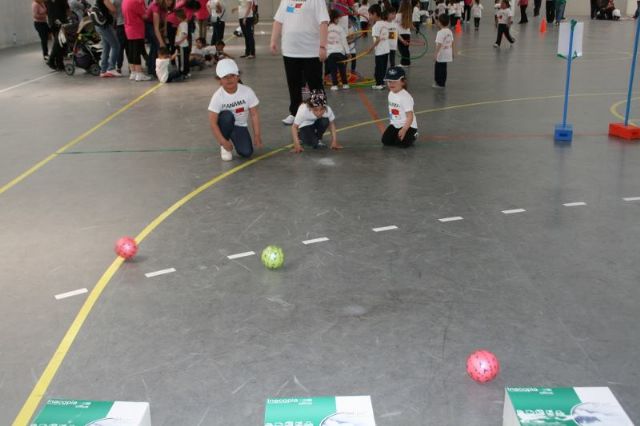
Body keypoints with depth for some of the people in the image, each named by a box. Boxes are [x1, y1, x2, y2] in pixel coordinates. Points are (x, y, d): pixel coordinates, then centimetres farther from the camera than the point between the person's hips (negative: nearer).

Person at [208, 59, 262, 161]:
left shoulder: (247, 91, -16)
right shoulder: (217, 96, -21)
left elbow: (254, 115, -10)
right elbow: (213, 122, -21)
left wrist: (257, 136, -14)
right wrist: (223, 141, -26)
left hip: (240, 126, 1)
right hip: (225, 124, -1)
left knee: (246, 152, -21)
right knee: (227, 116, -37)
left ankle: (235, 140, 16)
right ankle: (225, 146, -12)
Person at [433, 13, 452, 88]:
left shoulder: (440, 32, -18)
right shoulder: (449, 31, 7)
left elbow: (439, 44, -23)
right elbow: (452, 43, 13)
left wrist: (436, 53, -22)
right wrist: (452, 52, 22)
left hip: (441, 55, -8)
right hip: (448, 54, 8)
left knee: (439, 69, 1)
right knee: (443, 68, 17)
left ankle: (440, 83, 5)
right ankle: (443, 82, 25)